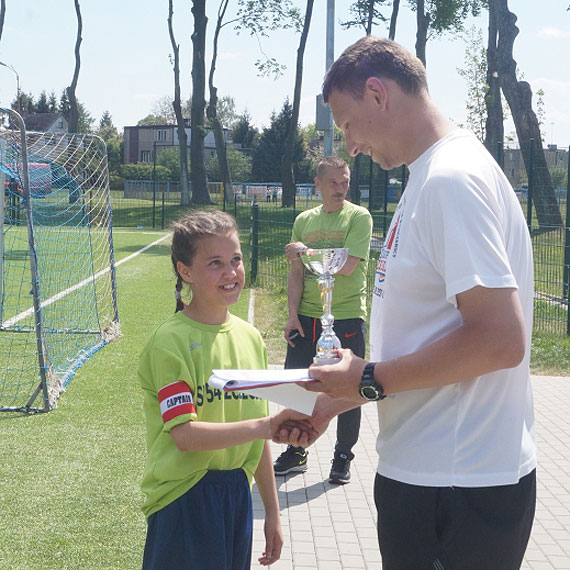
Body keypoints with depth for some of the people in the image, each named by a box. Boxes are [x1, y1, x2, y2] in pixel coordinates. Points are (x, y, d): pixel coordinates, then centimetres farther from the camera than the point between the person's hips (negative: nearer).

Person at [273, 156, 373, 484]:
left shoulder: (359, 217, -4)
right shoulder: (304, 220, 10)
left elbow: (347, 266, -16)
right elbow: (297, 272, 9)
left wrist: (305, 250, -9)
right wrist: (293, 314, 0)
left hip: (347, 318, -4)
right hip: (307, 318, 4)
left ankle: (343, 457, 18)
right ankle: (296, 452, 24)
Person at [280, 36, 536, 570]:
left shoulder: (452, 178, -18)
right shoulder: (431, 176, 14)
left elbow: (500, 339, -25)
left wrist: (370, 380, -15)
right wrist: (336, 400, 14)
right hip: (422, 471, 9)